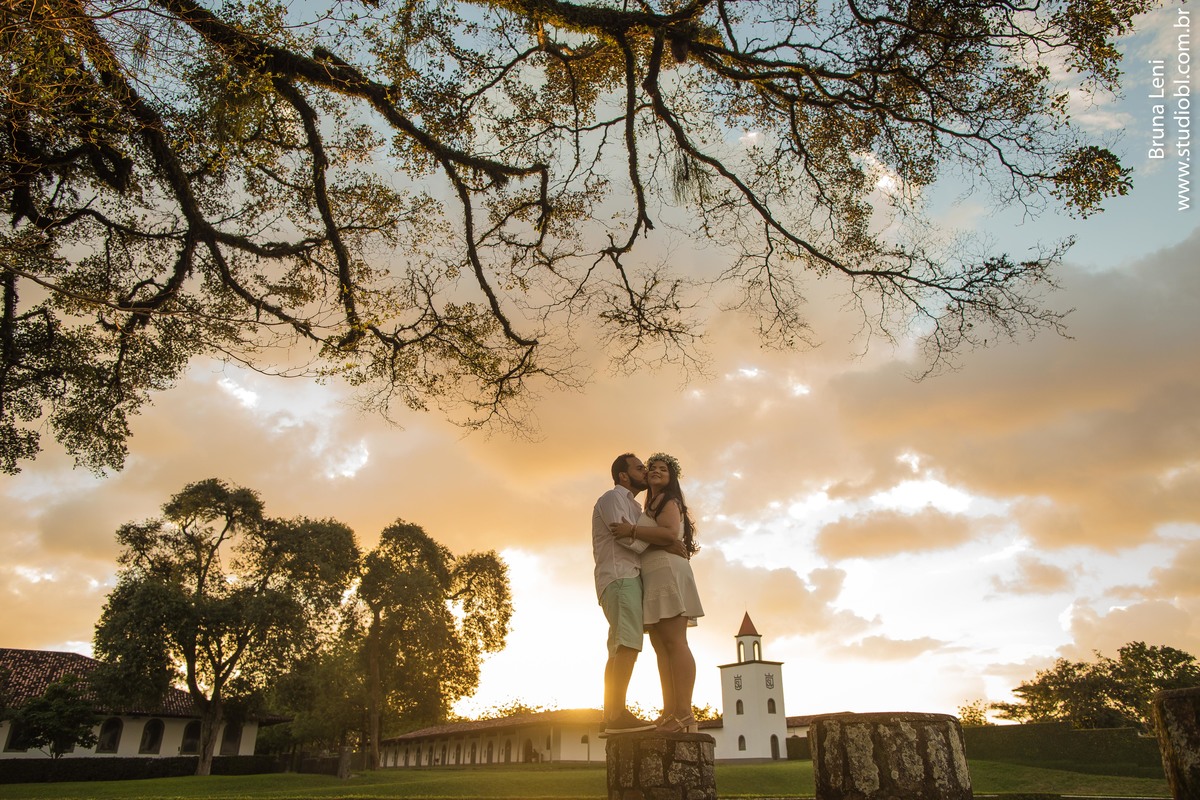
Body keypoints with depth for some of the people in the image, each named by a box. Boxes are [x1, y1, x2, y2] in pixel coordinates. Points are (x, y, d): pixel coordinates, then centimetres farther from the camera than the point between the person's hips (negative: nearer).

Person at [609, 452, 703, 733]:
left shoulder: (667, 500, 0)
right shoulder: (652, 506, 28)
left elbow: (671, 534, -17)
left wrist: (632, 531, -19)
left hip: (667, 572, -10)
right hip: (654, 578, 10)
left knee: (674, 641, -17)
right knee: (661, 646, 0)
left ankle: (684, 715, -22)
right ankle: (670, 714, -4)